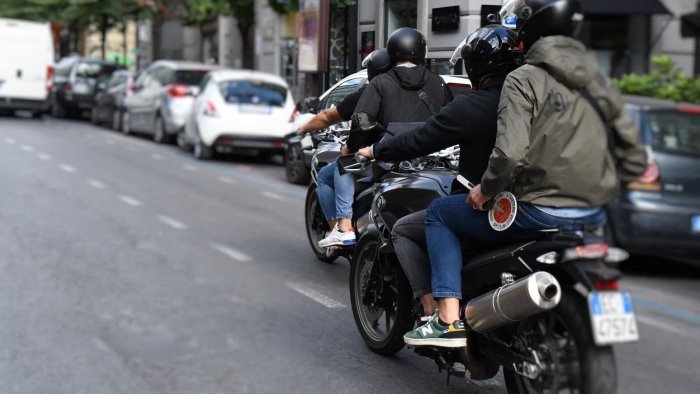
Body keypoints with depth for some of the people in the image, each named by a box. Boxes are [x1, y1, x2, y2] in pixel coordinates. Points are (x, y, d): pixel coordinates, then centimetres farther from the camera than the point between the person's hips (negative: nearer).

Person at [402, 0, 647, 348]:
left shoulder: (524, 80, -9)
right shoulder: (599, 83, 11)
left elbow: (510, 152, -23)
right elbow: (634, 160, 10)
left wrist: (485, 190, -6)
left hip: (539, 214, -7)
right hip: (594, 218, 7)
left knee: (439, 212, 11)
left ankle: (448, 320, 0)